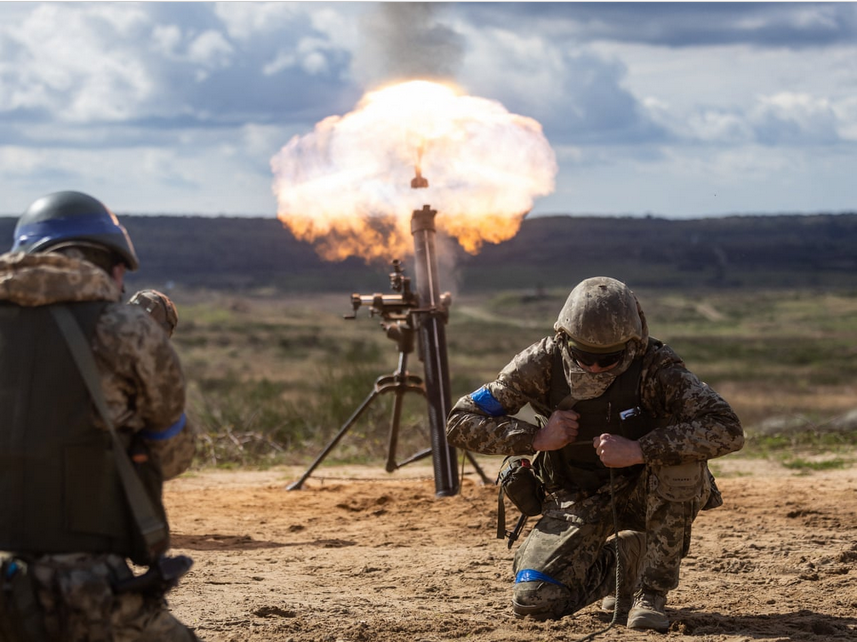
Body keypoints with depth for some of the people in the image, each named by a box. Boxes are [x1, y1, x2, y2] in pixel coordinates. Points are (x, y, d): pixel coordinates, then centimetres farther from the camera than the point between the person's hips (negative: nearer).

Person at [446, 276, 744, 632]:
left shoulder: (654, 367, -27)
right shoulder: (543, 362, -20)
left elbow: (727, 430, -38)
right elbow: (460, 422, -14)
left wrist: (638, 450, -42)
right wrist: (535, 438, -28)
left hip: (643, 491, -2)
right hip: (577, 498, 2)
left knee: (680, 453, -34)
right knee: (533, 602, -16)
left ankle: (652, 591, -19)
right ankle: (620, 562, 16)